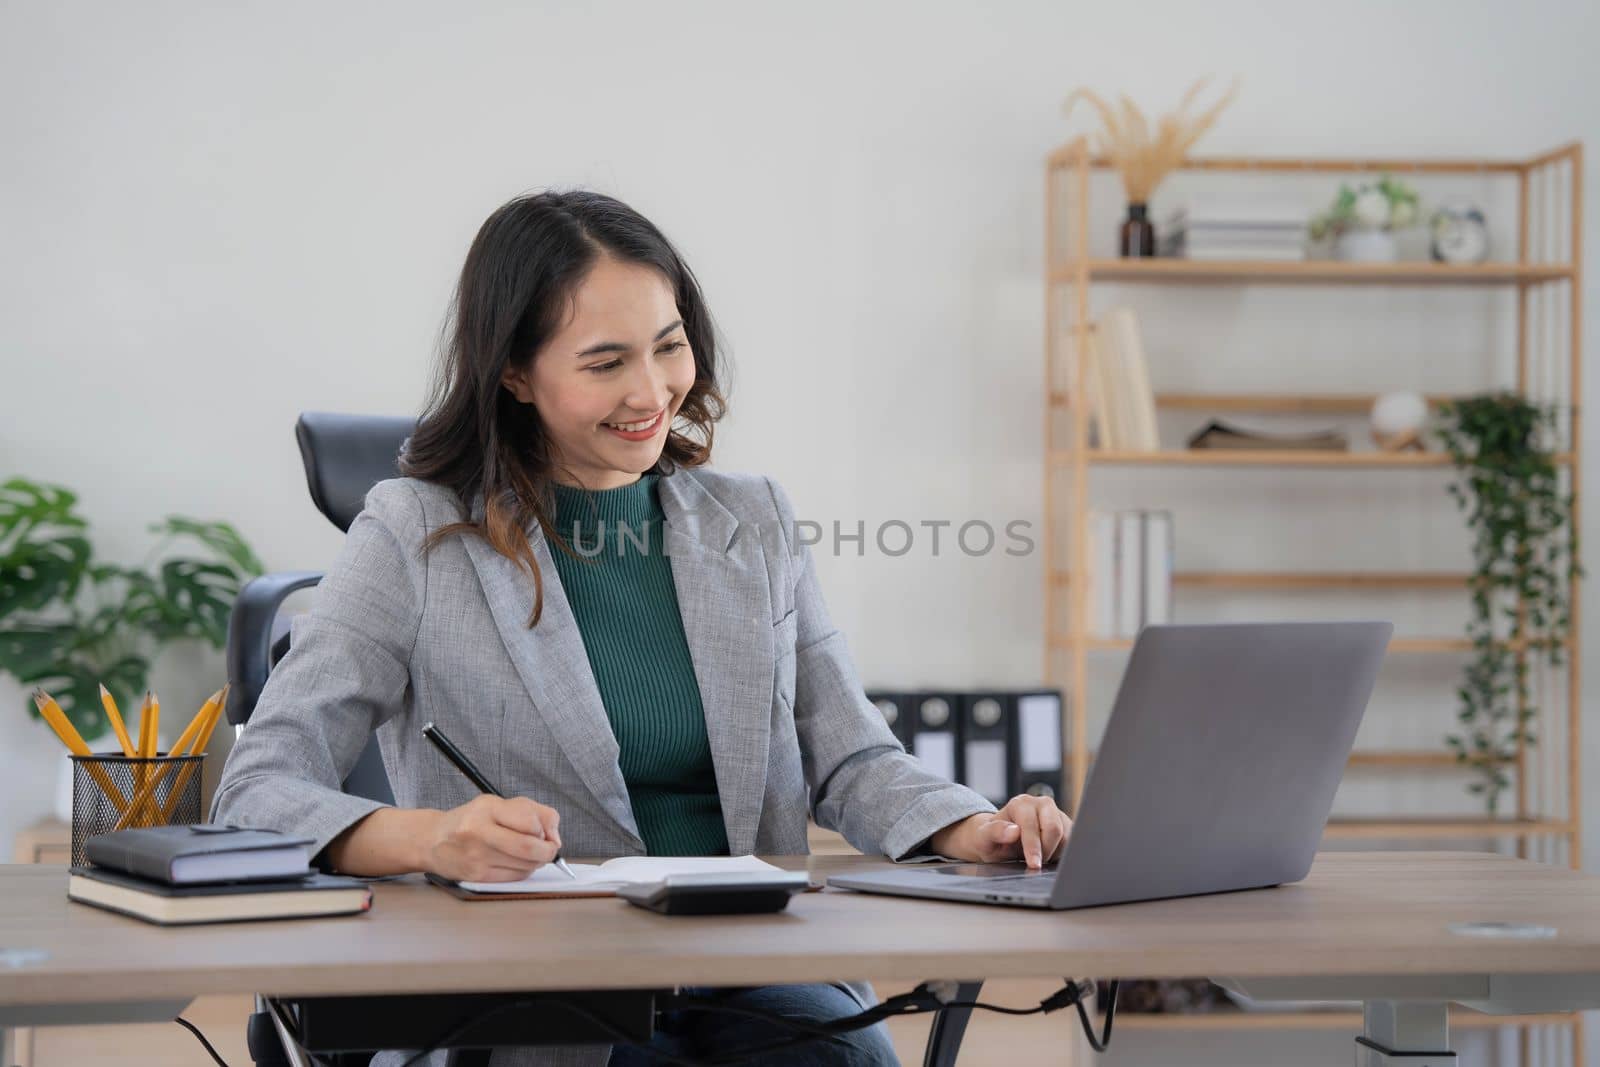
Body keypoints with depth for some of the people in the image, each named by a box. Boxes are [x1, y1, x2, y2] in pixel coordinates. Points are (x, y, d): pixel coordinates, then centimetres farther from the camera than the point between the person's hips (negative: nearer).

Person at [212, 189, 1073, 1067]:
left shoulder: (753, 523, 15)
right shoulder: (415, 538, 0)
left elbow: (850, 760, 14)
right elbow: (255, 796, -6)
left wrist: (975, 831, -8)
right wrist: (430, 839, -27)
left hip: (752, 977, 2)